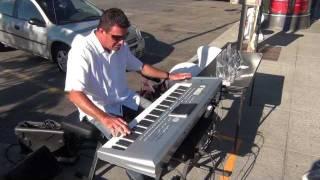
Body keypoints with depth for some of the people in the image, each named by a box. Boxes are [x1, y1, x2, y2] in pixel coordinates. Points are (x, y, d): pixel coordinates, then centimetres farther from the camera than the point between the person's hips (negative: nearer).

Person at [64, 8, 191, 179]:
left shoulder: (120, 46, -2)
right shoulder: (82, 51, -24)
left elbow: (140, 67, 15)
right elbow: (74, 94, -34)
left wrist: (169, 76, 10)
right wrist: (105, 118, -46)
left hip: (125, 99, 7)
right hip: (98, 109, -6)